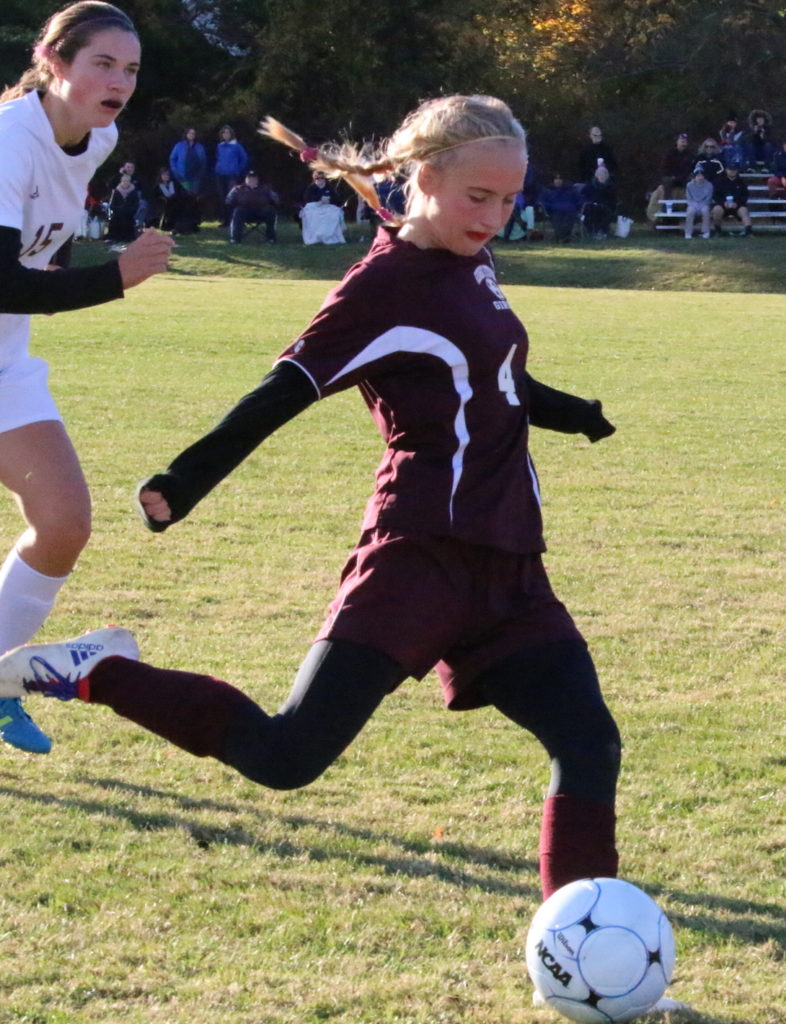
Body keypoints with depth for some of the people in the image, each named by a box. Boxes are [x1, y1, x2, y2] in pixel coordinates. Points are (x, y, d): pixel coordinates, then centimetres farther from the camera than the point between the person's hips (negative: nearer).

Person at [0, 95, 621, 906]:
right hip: (418, 557, -8)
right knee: (286, 756, -14)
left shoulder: (472, 268, 14)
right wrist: (186, 481, -26)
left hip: (505, 567, 8)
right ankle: (101, 677, 2)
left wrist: (569, 413, 45)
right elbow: (286, 391, -16)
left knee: (589, 744, -4)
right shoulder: (385, 285, -9)